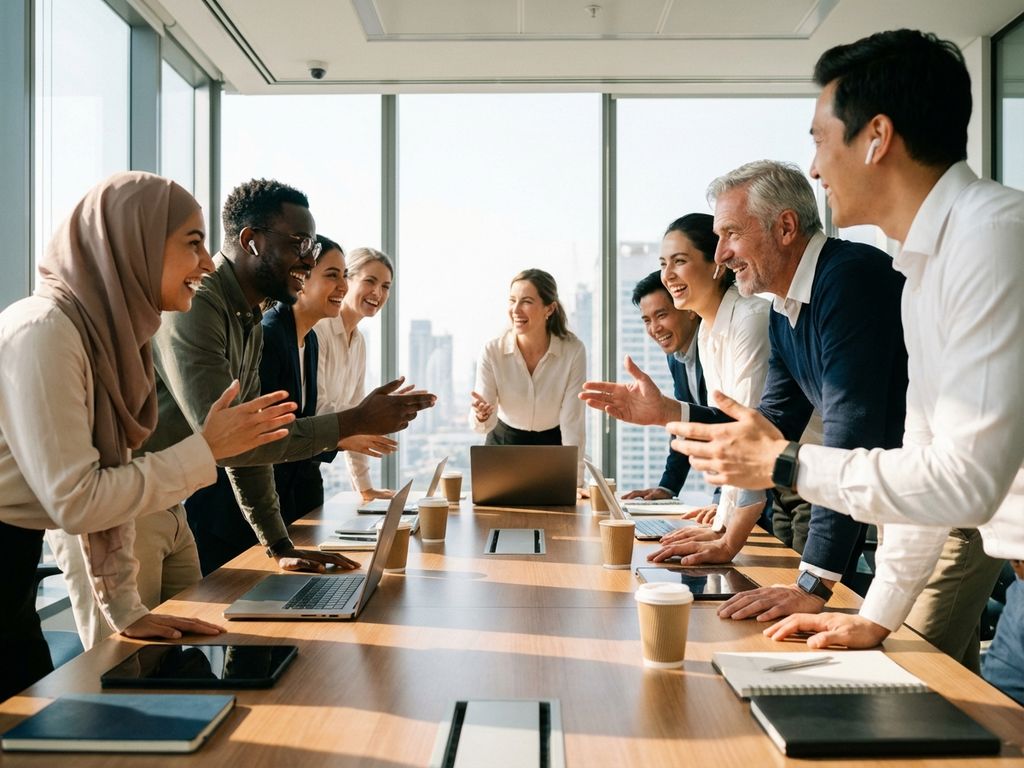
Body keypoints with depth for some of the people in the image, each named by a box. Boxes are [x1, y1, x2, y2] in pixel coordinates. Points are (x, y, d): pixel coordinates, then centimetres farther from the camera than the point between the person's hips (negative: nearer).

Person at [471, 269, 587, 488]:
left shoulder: (573, 351, -17)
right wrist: (480, 416, -40)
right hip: (504, 445, 1)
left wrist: (575, 482, -22)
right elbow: (485, 424, -17)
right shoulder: (492, 351, -15)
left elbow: (572, 420, -16)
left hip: (553, 446, 0)